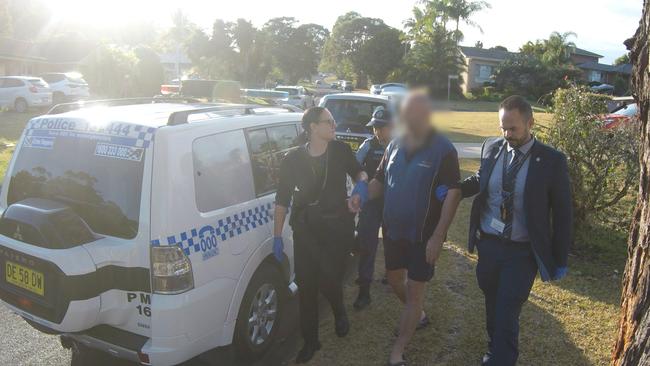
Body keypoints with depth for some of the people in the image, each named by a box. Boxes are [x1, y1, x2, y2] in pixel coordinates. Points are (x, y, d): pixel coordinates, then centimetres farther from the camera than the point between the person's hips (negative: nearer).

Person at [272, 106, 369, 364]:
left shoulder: (341, 150, -4)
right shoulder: (293, 160, -6)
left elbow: (358, 172, 15)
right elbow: (282, 200, 0)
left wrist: (361, 183, -9)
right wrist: (277, 236, -2)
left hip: (338, 227, 0)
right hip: (305, 229, 1)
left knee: (329, 279, -11)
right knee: (306, 285, 6)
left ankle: (339, 312, 28)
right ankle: (310, 341, 27)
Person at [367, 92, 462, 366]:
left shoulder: (443, 149, -15)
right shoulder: (395, 145, 1)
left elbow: (453, 194, -18)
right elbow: (379, 181, 9)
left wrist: (438, 236, -22)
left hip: (423, 235, -6)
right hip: (393, 230, 6)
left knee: (415, 290, 5)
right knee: (395, 279, 21)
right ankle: (417, 315, 50)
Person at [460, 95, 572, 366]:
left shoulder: (552, 160, -12)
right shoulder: (491, 147, -2)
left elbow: (562, 214, -5)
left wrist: (560, 260, -2)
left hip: (522, 252, -4)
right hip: (487, 244, 4)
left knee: (506, 316, 0)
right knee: (492, 305, 21)